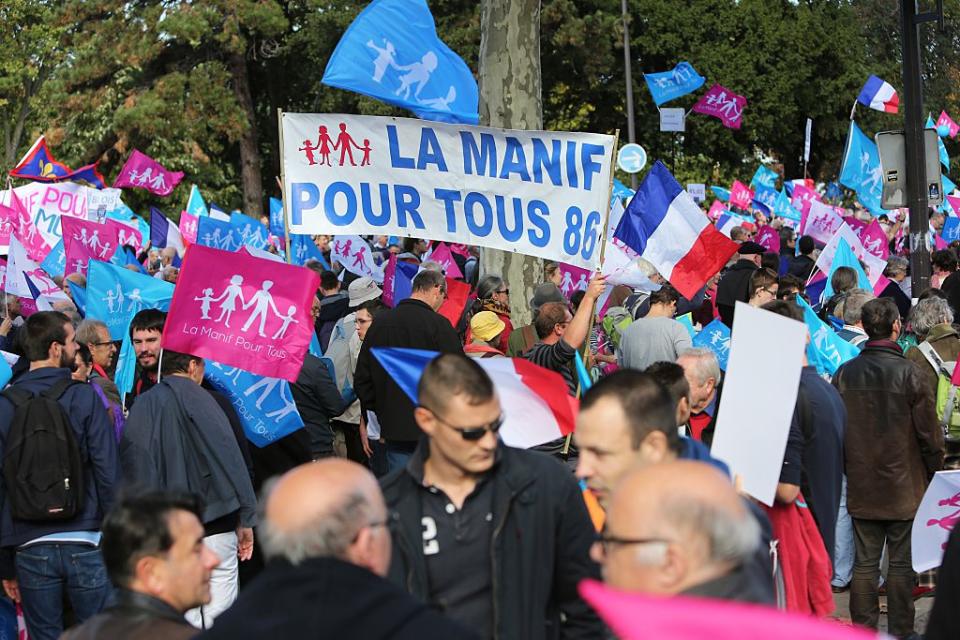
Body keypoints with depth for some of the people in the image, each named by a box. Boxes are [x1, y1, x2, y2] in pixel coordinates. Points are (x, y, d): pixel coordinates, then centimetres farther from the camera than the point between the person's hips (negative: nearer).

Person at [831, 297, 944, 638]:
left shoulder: (845, 373, -3)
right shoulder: (909, 372, -13)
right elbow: (928, 430, -8)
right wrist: (934, 469, 8)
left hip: (861, 487, 3)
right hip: (904, 486, -3)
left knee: (864, 562, 10)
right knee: (902, 564, 5)